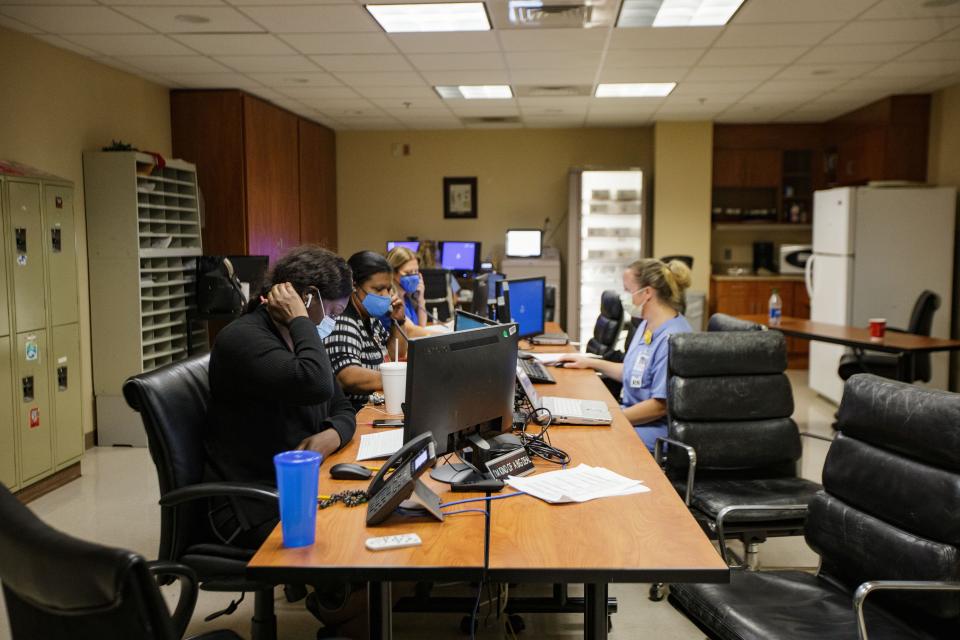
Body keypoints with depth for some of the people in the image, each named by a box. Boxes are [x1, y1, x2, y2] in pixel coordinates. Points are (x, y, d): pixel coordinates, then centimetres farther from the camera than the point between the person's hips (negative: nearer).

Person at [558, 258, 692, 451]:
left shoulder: (672, 339, -22)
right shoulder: (647, 325, 11)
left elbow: (661, 405, -23)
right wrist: (590, 362, 23)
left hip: (653, 431, -10)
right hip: (635, 415, 10)